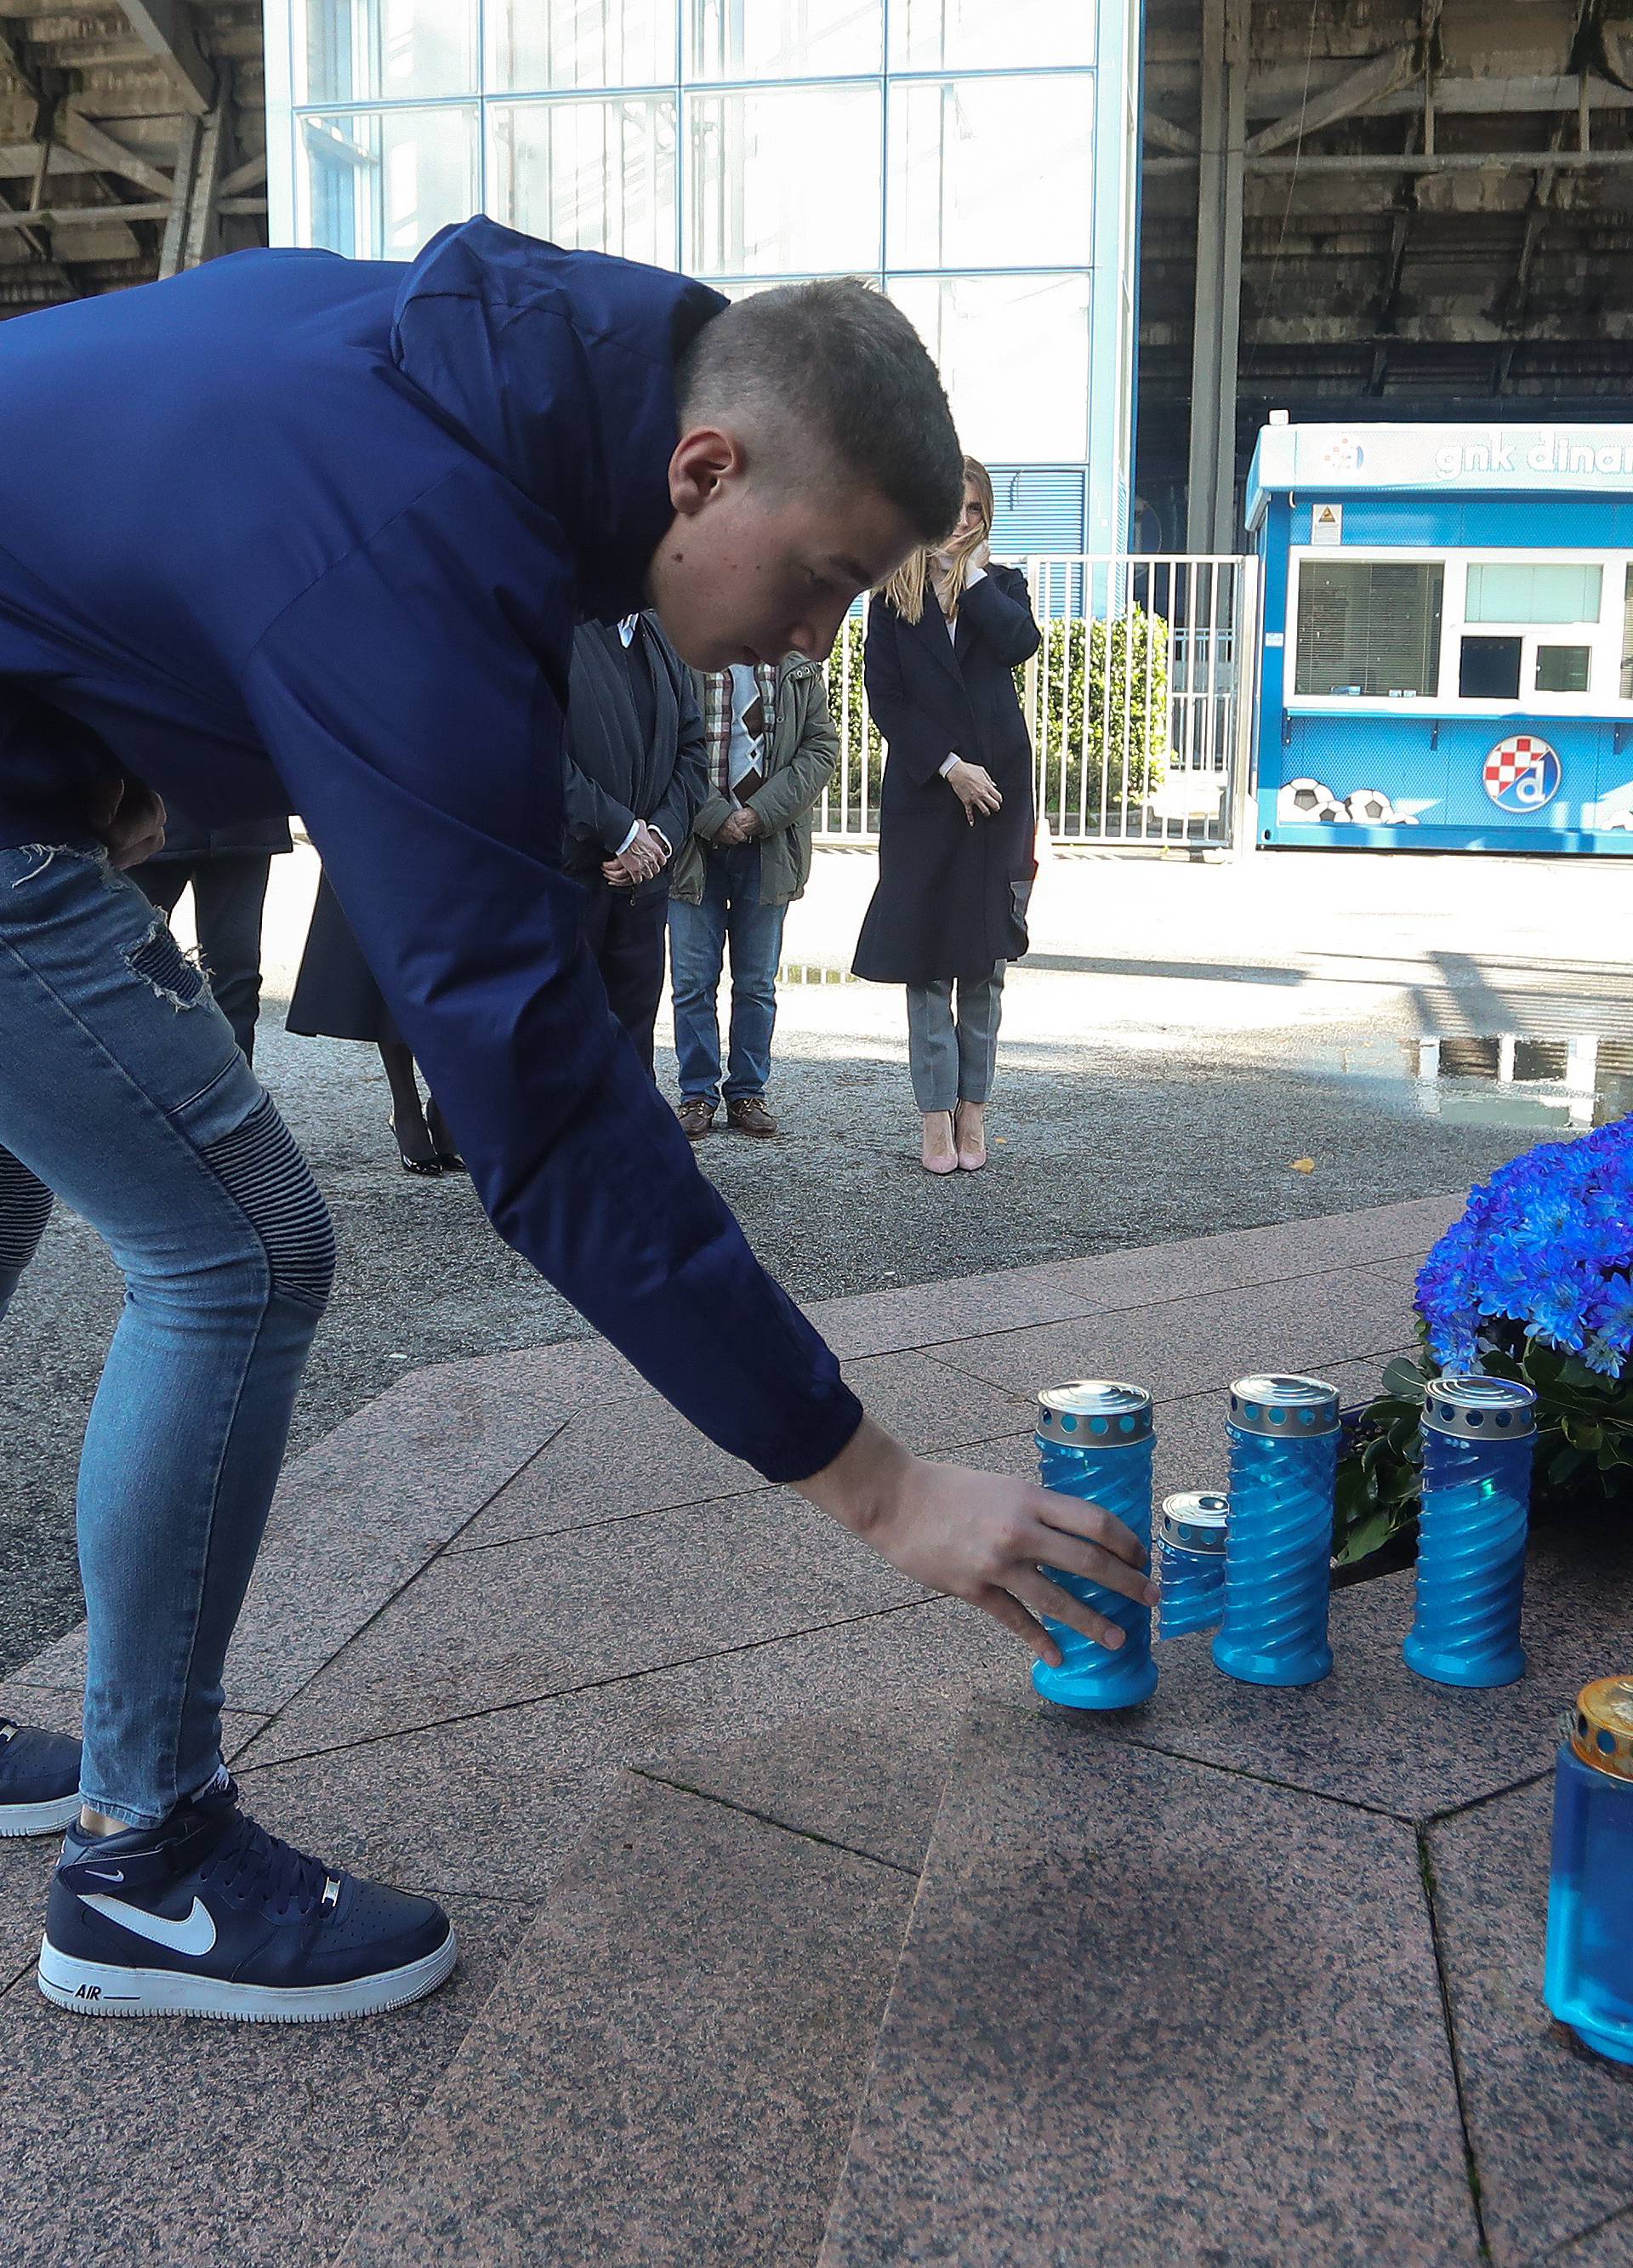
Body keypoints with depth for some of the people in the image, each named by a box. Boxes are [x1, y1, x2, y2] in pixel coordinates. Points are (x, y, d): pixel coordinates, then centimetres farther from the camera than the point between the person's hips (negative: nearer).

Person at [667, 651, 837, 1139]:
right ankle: (698, 1094, 13)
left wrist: (761, 813, -10)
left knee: (758, 982, 8)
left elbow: (822, 746, 0)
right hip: (696, 841, -2)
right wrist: (716, 817, -15)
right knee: (692, 979, 2)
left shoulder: (798, 668, 6)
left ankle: (748, 1092, 18)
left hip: (768, 844, 2)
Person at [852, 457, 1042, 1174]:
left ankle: (972, 1115, 9)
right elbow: (885, 698, -1)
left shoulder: (1000, 583, 9)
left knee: (983, 961, 4)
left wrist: (975, 574, -6)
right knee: (925, 963, -1)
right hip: (921, 790, -1)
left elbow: (1021, 643, -14)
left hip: (997, 786, 1)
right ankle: (937, 1121, 3)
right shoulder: (894, 594, 6)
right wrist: (948, 766, -9)